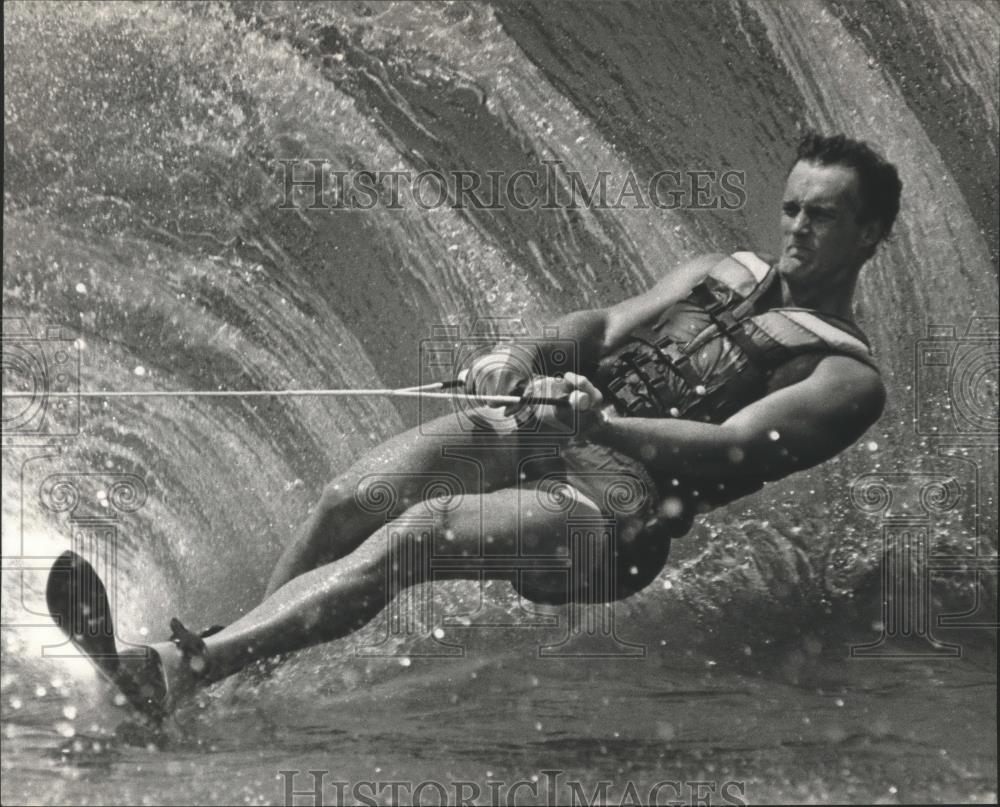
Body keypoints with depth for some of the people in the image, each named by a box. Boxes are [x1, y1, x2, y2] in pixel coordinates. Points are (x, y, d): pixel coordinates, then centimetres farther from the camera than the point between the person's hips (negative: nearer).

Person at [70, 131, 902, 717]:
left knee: (417, 530, -29)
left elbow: (731, 445, -11)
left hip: (625, 496, -7)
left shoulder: (847, 374, 5)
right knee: (347, 500, -19)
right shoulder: (725, 271, 26)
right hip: (537, 427, 7)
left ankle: (181, 672, -35)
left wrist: (599, 420, -24)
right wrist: (527, 354, -9)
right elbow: (608, 324, 13)